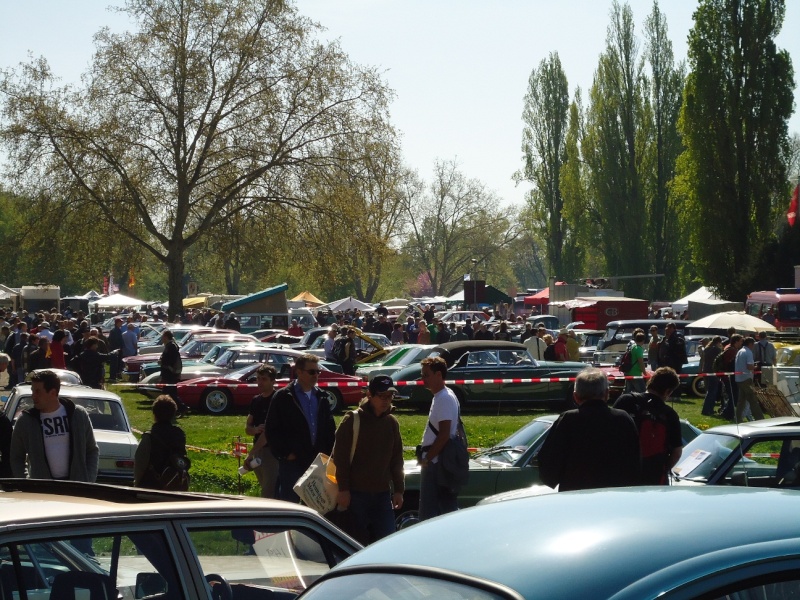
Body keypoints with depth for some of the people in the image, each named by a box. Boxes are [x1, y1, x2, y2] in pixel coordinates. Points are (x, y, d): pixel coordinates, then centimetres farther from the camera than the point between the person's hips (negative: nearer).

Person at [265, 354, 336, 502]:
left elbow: (330, 429, 14)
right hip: (292, 463, -4)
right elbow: (272, 430, -4)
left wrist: (329, 454, 4)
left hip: (318, 462, 4)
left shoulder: (323, 397, 10)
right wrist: (284, 454, -9)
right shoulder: (283, 397, -3)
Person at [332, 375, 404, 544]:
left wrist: (398, 490, 11)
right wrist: (343, 489, -12)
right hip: (356, 493, -5)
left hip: (383, 493, 5)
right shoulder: (353, 420, -6)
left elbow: (396, 459, 16)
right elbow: (340, 457, -7)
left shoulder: (392, 422, 10)